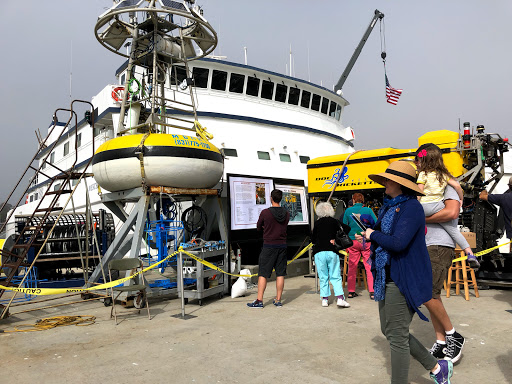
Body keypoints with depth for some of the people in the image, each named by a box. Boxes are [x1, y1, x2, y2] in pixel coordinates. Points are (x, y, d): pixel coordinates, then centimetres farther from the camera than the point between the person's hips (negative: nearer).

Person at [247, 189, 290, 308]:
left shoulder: (265, 212, -11)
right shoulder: (286, 213, 2)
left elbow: (258, 227, 1)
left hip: (269, 246, -4)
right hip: (282, 246, 4)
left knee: (263, 274, 2)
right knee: (280, 274, 9)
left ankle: (259, 300, 4)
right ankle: (278, 300, 15)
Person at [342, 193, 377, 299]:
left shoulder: (348, 211, 2)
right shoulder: (368, 210, -1)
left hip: (353, 241, 1)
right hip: (366, 241, -1)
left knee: (352, 267, 9)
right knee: (369, 266, 4)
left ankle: (351, 291, 15)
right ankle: (372, 292, 2)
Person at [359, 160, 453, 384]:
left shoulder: (411, 207, -17)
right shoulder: (388, 207, 12)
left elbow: (398, 242, -28)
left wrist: (373, 235, -13)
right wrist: (369, 235, 3)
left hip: (404, 280, -10)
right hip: (387, 279, 10)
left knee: (397, 336, 0)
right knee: (389, 330, 18)